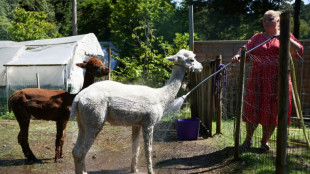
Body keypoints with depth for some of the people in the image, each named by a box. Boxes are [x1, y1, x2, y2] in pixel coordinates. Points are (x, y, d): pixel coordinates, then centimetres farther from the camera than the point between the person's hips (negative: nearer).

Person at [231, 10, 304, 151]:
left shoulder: (286, 37, 10)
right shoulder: (257, 37, 14)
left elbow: (298, 51, -3)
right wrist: (238, 56, -20)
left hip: (277, 82, -1)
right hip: (257, 81, 1)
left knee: (272, 112, 3)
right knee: (252, 110, 2)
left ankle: (265, 141, 20)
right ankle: (248, 139, 22)